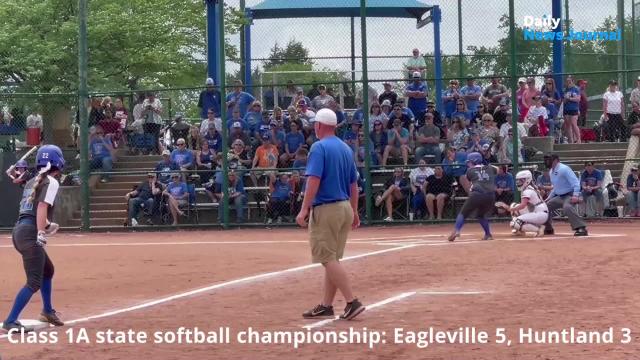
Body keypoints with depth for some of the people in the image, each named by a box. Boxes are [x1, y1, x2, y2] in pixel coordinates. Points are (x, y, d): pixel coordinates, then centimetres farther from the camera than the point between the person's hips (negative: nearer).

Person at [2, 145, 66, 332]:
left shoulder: (32, 182, 19)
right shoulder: (51, 182, -5)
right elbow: (42, 207, -18)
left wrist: (46, 225, 38)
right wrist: (41, 233, -25)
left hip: (19, 231, 9)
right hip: (30, 234, -9)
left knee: (47, 269, 27)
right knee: (34, 282, -11)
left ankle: (47, 311, 40)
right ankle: (10, 322, -17)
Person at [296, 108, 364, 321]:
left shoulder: (319, 147, -10)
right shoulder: (346, 149, 13)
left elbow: (314, 180, -20)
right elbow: (354, 183, 16)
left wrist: (304, 209, -21)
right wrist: (354, 212, 22)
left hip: (326, 209, -8)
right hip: (345, 208, 8)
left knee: (328, 259, -7)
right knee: (332, 258, 13)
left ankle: (352, 302, -15)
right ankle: (326, 306, 16)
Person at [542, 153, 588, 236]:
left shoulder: (564, 169, -17)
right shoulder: (551, 171, 12)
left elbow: (575, 182, -23)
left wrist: (575, 195, -35)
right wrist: (549, 197, 19)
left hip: (569, 195, -10)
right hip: (559, 196, 10)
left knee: (567, 207, -37)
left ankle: (581, 228, -41)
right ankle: (548, 229, 25)